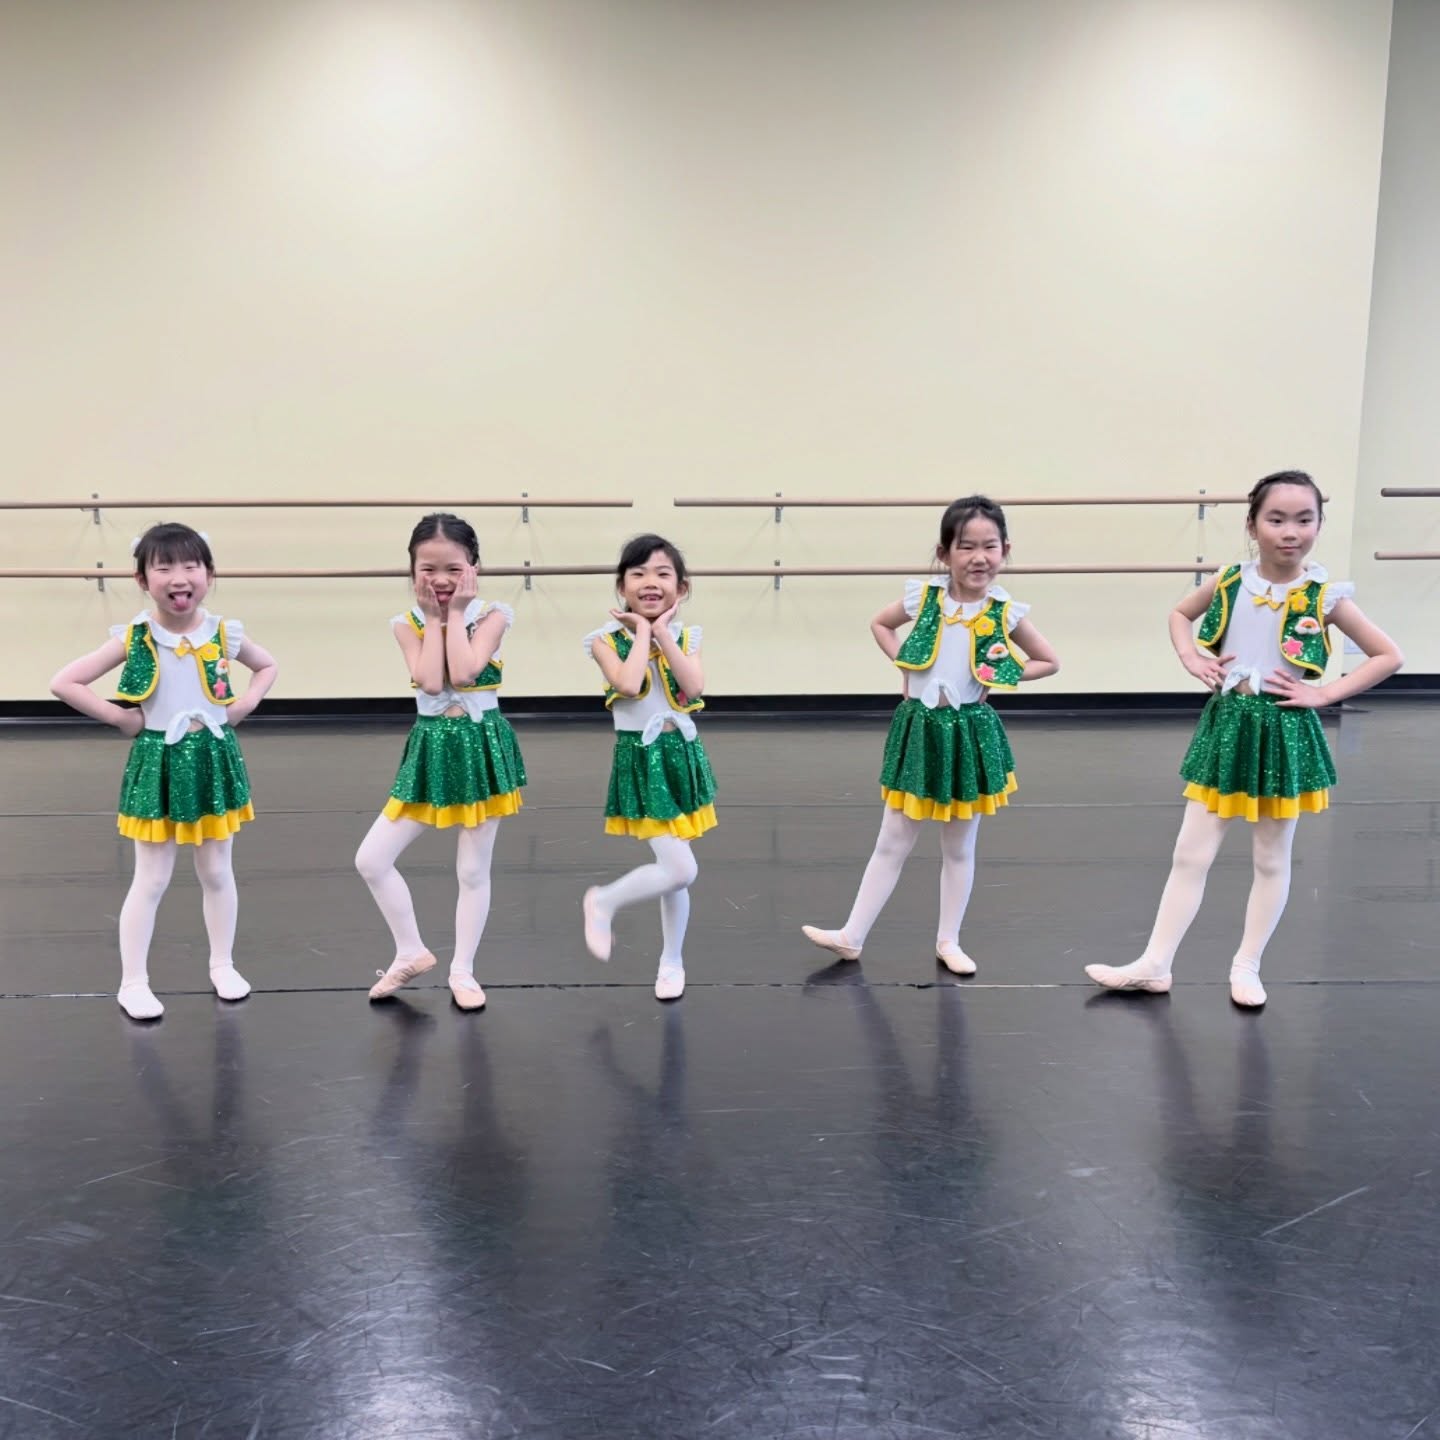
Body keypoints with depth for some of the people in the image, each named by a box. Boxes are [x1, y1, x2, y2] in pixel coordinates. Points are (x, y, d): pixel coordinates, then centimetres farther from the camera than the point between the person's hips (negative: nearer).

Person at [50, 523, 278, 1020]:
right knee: (151, 881, 4)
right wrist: (120, 717, -12)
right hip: (158, 763, -2)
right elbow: (64, 683, -11)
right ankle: (133, 982, 16)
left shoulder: (225, 634, -4)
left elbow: (268, 667, 14)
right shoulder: (134, 639, -11)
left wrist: (242, 706, 0)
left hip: (214, 758, 2)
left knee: (217, 872, 14)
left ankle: (223, 966, 29)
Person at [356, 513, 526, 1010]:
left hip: (482, 748, -2)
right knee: (371, 860, -1)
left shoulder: (491, 614, -7)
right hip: (430, 750, 3)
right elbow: (430, 682, -19)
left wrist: (458, 612, -15)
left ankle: (462, 971, 23)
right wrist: (434, 617, -13)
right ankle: (411, 952, 18)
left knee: (472, 871, 7)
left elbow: (463, 673, -23)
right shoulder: (407, 623, -2)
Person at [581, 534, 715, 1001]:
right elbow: (628, 684, -25)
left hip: (682, 752, 4)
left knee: (674, 868, 12)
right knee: (680, 871, -13)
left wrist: (662, 632, -12)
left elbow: (694, 687, -13)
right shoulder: (607, 638, -7)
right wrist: (642, 630, -13)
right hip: (640, 758, -4)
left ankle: (671, 961, 30)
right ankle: (603, 902, 12)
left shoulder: (685, 636, 3)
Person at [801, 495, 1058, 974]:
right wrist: (904, 664, 1)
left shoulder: (1006, 613, -8)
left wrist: (1000, 678, -7)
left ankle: (948, 941, 26)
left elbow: (1050, 662, 4)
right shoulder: (923, 597, -6)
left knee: (959, 847, 13)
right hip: (919, 729, 1)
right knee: (891, 843, 8)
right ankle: (852, 935, 15)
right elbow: (879, 624, 13)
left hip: (971, 734, -1)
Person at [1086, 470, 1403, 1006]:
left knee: (1271, 860, 11)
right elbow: (1179, 613, 17)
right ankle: (1155, 964, 11)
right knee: (1190, 854, 5)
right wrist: (1191, 657, 0)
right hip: (1227, 724, 2)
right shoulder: (1229, 582, -2)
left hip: (1284, 731, -2)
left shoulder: (1325, 597, -9)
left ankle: (1246, 967, 25)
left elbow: (1389, 656, -4)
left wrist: (1325, 693, -11)